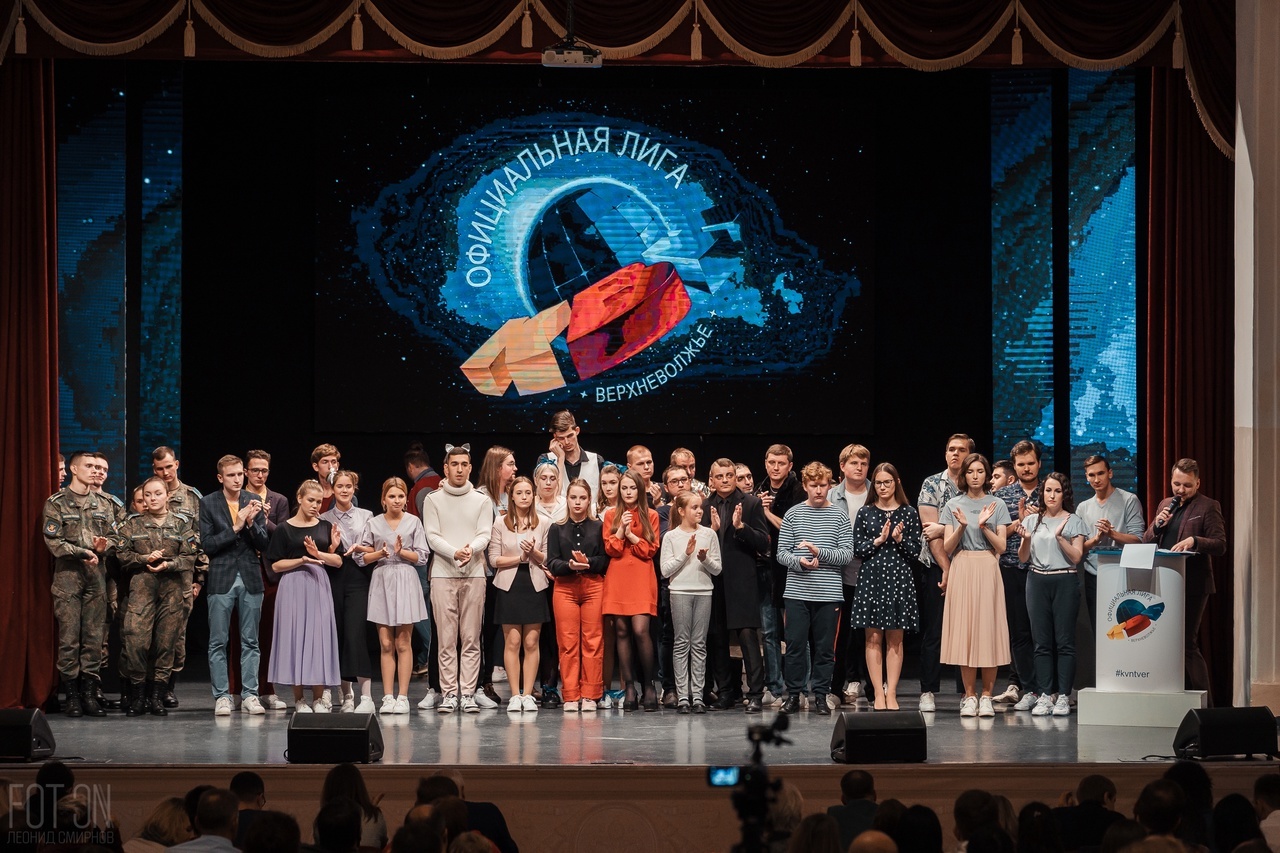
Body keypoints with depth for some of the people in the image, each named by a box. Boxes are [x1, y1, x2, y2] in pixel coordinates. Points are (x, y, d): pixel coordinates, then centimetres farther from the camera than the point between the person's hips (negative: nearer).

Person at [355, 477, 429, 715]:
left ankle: (402, 696, 2)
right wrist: (380, 553, -12)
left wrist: (401, 552, -14)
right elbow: (361, 558, 4)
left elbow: (422, 557, 1)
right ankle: (388, 697, 4)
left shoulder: (413, 523, 4)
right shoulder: (373, 524, 6)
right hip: (382, 581, 1)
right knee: (385, 644, 1)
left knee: (403, 643, -1)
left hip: (405, 582, -1)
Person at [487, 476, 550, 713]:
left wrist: (534, 553, -13)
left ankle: (527, 694, 2)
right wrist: (520, 558, -10)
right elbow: (494, 559, -1)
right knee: (512, 642, -5)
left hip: (535, 586, 1)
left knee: (531, 643, -1)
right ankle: (515, 695, -2)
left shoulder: (543, 524, 7)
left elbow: (548, 558, 6)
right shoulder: (500, 524, 5)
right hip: (509, 586, -1)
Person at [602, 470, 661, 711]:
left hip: (642, 578, -2)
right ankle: (629, 688, 2)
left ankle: (649, 686, -3)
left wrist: (631, 535, -10)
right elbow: (610, 549, 3)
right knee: (622, 631, -1)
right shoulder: (611, 515, 11)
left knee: (640, 630, -14)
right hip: (617, 578, 2)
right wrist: (621, 527, -9)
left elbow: (651, 550, 1)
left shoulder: (651, 516, 7)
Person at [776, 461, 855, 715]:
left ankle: (820, 696, 11)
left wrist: (820, 553, -15)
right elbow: (782, 553, 4)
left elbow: (847, 554, -1)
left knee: (825, 647, 3)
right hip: (797, 592, 0)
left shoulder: (839, 516, 5)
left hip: (828, 593, 0)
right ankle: (793, 695, 10)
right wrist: (799, 562, -15)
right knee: (795, 644, 1)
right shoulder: (793, 514, 5)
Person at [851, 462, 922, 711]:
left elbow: (914, 551, 4)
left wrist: (899, 539, -14)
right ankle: (878, 693, 0)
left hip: (898, 578, 0)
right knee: (873, 638, -2)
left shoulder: (909, 513, 6)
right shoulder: (865, 513, 6)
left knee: (895, 639, 0)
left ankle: (891, 693, 2)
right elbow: (857, 548, 2)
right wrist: (879, 540, -12)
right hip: (871, 577, 0)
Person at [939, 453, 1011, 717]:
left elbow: (1001, 546, 2)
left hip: (988, 571, 0)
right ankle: (969, 696, 2)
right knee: (964, 631, -3)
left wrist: (984, 526, -12)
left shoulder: (997, 505, 7)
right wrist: (961, 526, -12)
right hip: (962, 570, 1)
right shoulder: (953, 506, 9)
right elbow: (947, 547, 4)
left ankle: (986, 696, 1)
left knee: (989, 630, -4)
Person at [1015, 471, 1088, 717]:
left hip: (1065, 582, -3)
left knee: (1064, 641, -4)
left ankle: (1063, 697, -2)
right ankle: (1045, 696, 4)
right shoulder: (1032, 520, 11)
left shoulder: (1073, 522, 3)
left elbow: (1076, 557, -4)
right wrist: (1026, 539, -9)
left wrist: (1060, 536, -16)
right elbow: (1023, 558, 10)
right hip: (1037, 582, 3)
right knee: (1042, 642, 2)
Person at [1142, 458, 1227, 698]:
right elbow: (1146, 541, 18)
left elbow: (1220, 545, -10)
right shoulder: (1165, 505, 17)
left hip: (1193, 585, -7)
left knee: (1187, 644, -9)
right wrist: (1157, 525, -2)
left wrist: (1194, 541, -27)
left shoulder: (1208, 507, -2)